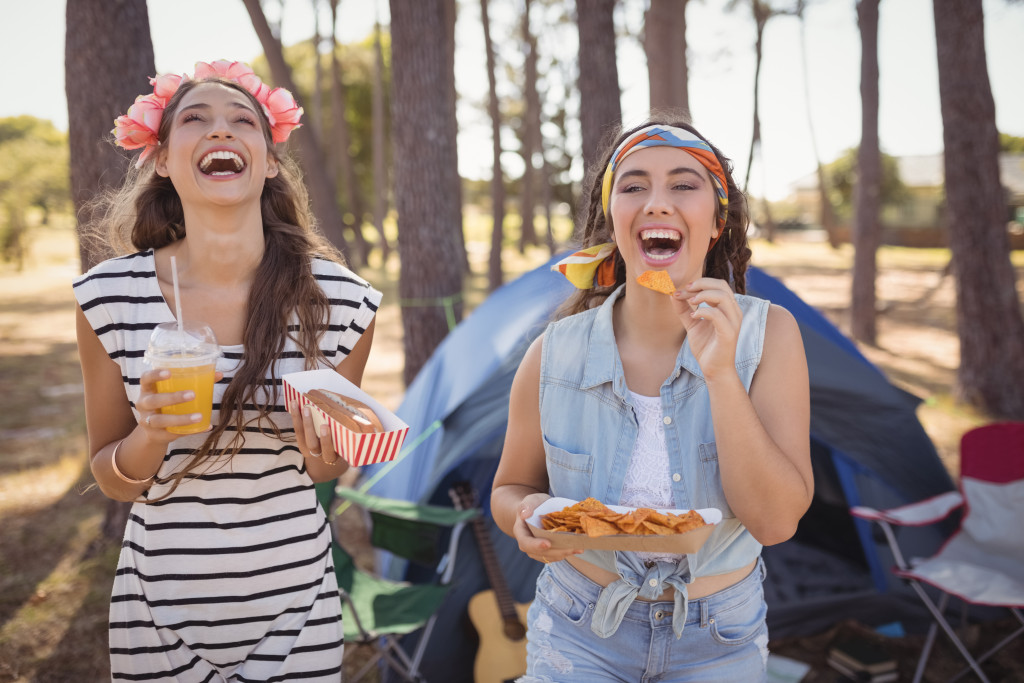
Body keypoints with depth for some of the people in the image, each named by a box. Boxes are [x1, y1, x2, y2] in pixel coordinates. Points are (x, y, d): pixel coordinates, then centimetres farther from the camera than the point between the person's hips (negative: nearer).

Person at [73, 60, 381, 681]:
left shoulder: (341, 300, -11)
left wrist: (320, 454, -17)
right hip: (161, 602, 0)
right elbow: (111, 479, -2)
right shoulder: (109, 298, -11)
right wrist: (152, 432, -22)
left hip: (295, 596, 0)